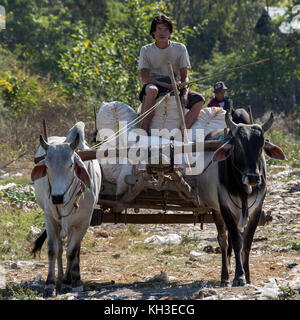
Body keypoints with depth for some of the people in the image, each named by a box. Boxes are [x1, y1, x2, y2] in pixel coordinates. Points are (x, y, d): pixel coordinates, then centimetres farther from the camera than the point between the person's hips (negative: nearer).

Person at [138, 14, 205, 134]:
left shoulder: (180, 48, 6)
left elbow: (184, 76, 5)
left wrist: (185, 93, -16)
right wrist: (167, 85, -21)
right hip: (155, 84, -3)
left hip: (175, 87, 3)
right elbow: (144, 78, -7)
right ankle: (144, 130, -34)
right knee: (152, 90, -40)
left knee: (199, 99, -22)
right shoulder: (146, 50, 2)